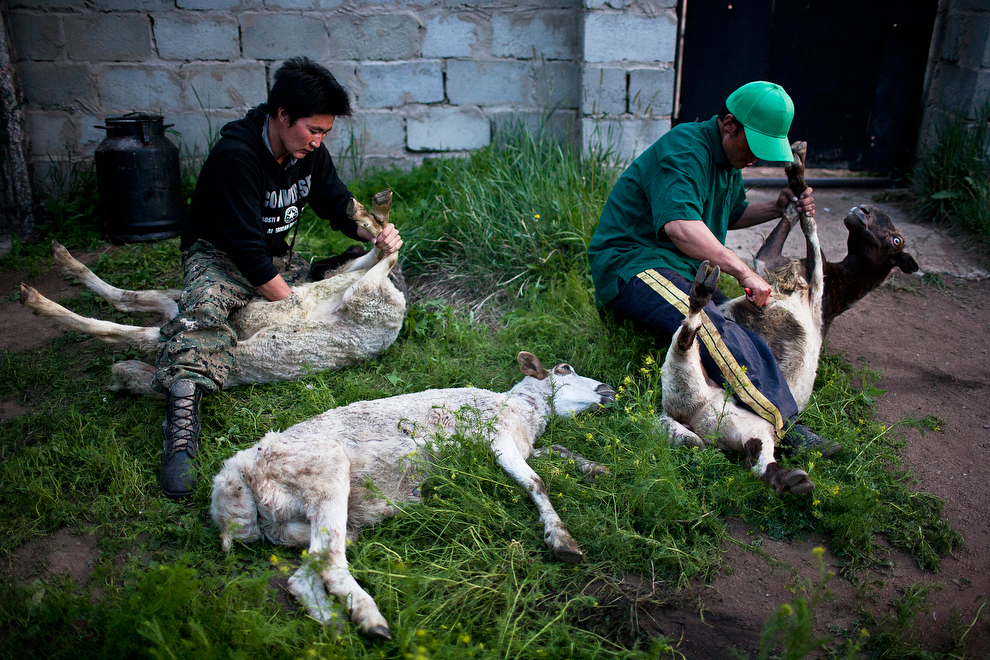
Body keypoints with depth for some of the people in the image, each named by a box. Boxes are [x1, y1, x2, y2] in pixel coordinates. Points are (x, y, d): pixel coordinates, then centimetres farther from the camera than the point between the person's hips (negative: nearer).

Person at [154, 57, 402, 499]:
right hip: (220, 257, -7)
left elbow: (340, 207, 7)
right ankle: (182, 426, -54)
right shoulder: (235, 155, -26)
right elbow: (247, 252, -27)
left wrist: (376, 232, -15)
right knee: (203, 311, -41)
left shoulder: (309, 152, -4)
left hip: (279, 259, 7)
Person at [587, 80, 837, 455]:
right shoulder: (684, 149, -16)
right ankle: (785, 426, -38)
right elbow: (679, 226, -33)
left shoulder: (728, 159, 17)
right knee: (712, 329, -34)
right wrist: (743, 271, -32)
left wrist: (775, 209, 15)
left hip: (685, 272, 13)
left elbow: (729, 216, 34)